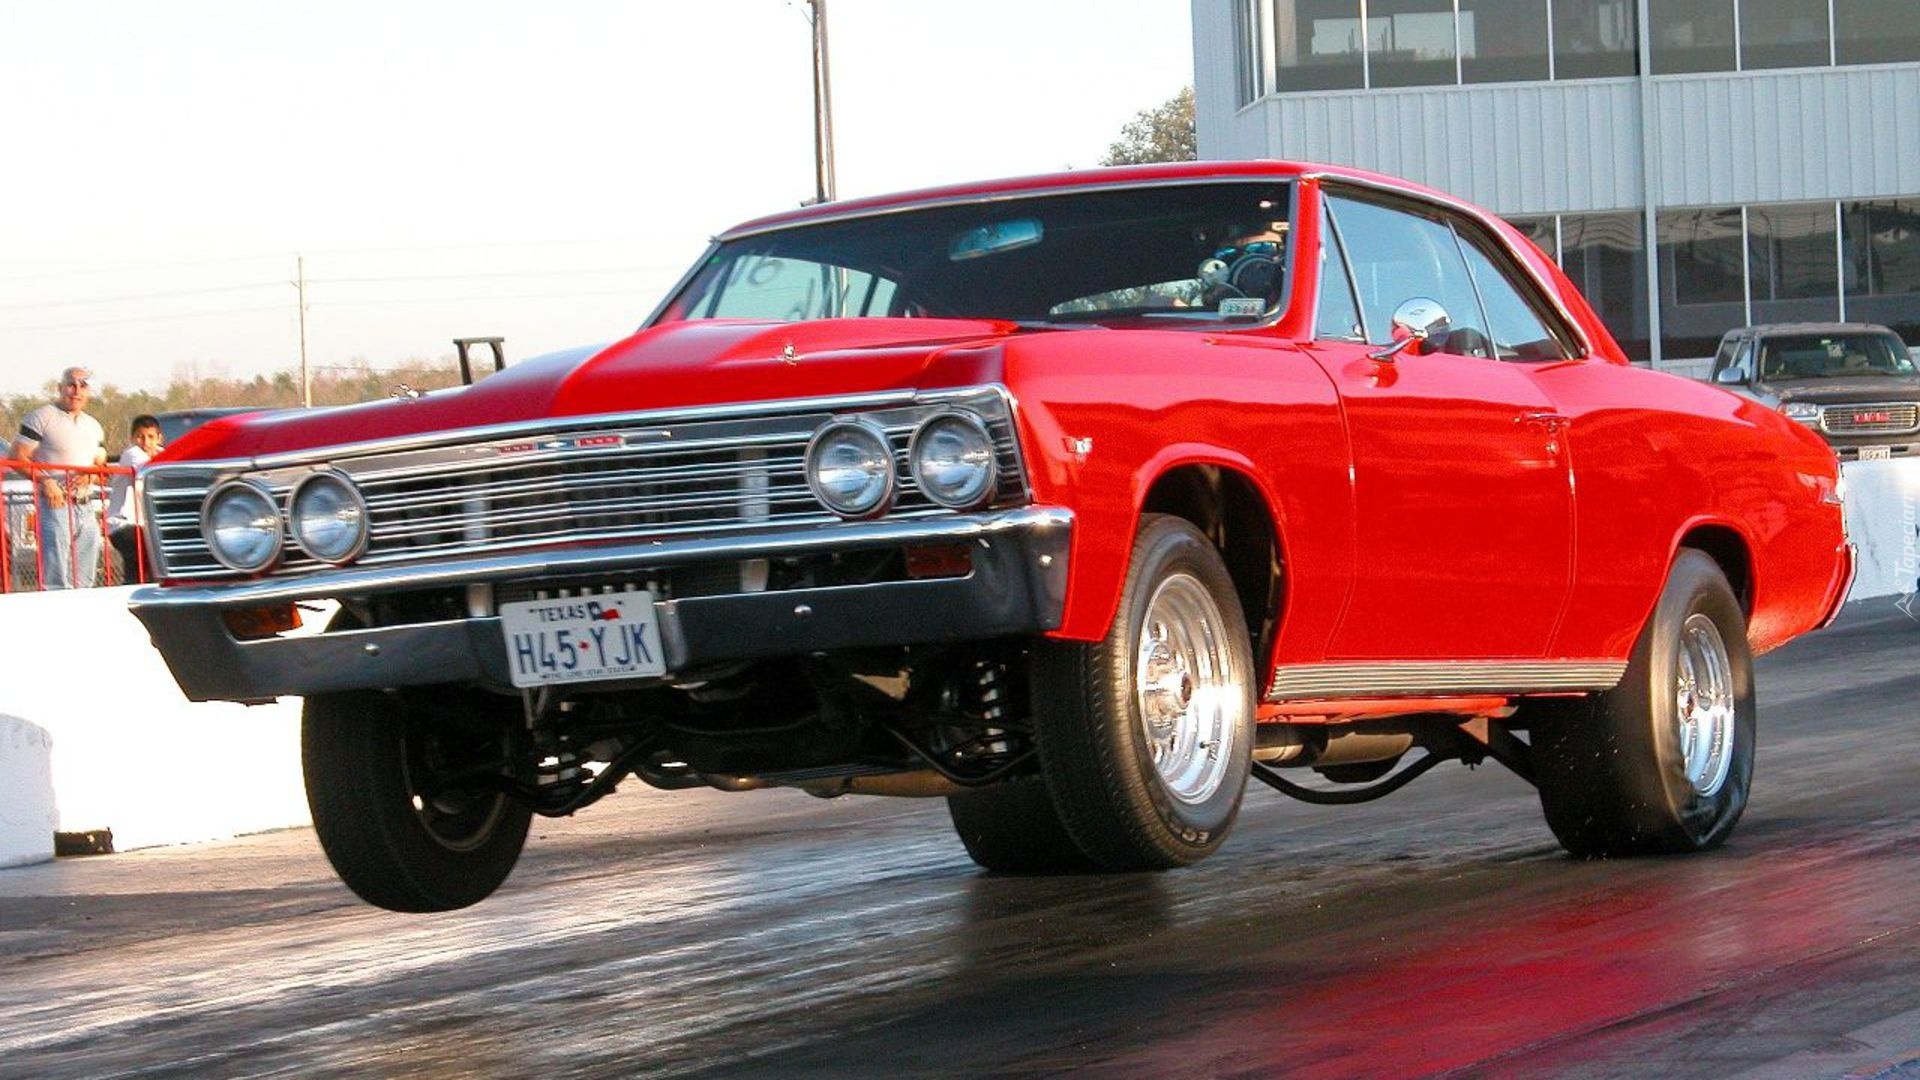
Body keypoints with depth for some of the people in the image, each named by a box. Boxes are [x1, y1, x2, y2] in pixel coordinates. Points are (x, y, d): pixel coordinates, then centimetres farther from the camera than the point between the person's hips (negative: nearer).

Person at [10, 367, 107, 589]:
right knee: (56, 579, -14)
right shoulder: (42, 418, -2)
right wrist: (45, 481, -21)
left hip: (86, 509, 7)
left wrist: (91, 474, 0)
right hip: (55, 504, -7)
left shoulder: (93, 426, 19)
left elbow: (101, 464, 24)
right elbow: (19, 457, -8)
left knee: (83, 581, 7)